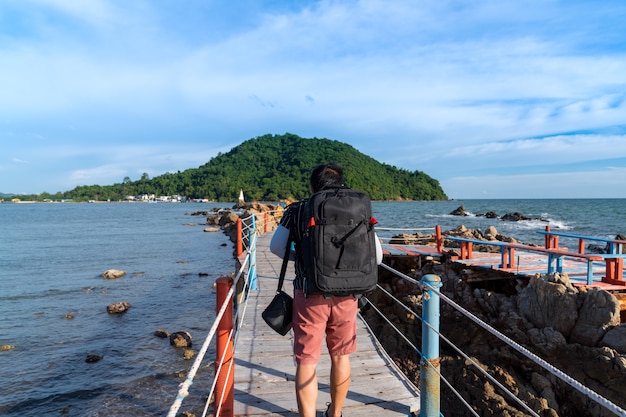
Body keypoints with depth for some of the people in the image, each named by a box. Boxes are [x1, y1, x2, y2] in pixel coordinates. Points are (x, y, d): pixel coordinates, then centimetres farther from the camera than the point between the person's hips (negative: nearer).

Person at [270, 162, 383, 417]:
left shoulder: (297, 210, -1)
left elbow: (276, 247, 0)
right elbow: (377, 255, 2)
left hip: (309, 294, -2)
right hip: (346, 295, 3)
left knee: (306, 361, 9)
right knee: (340, 357, 21)